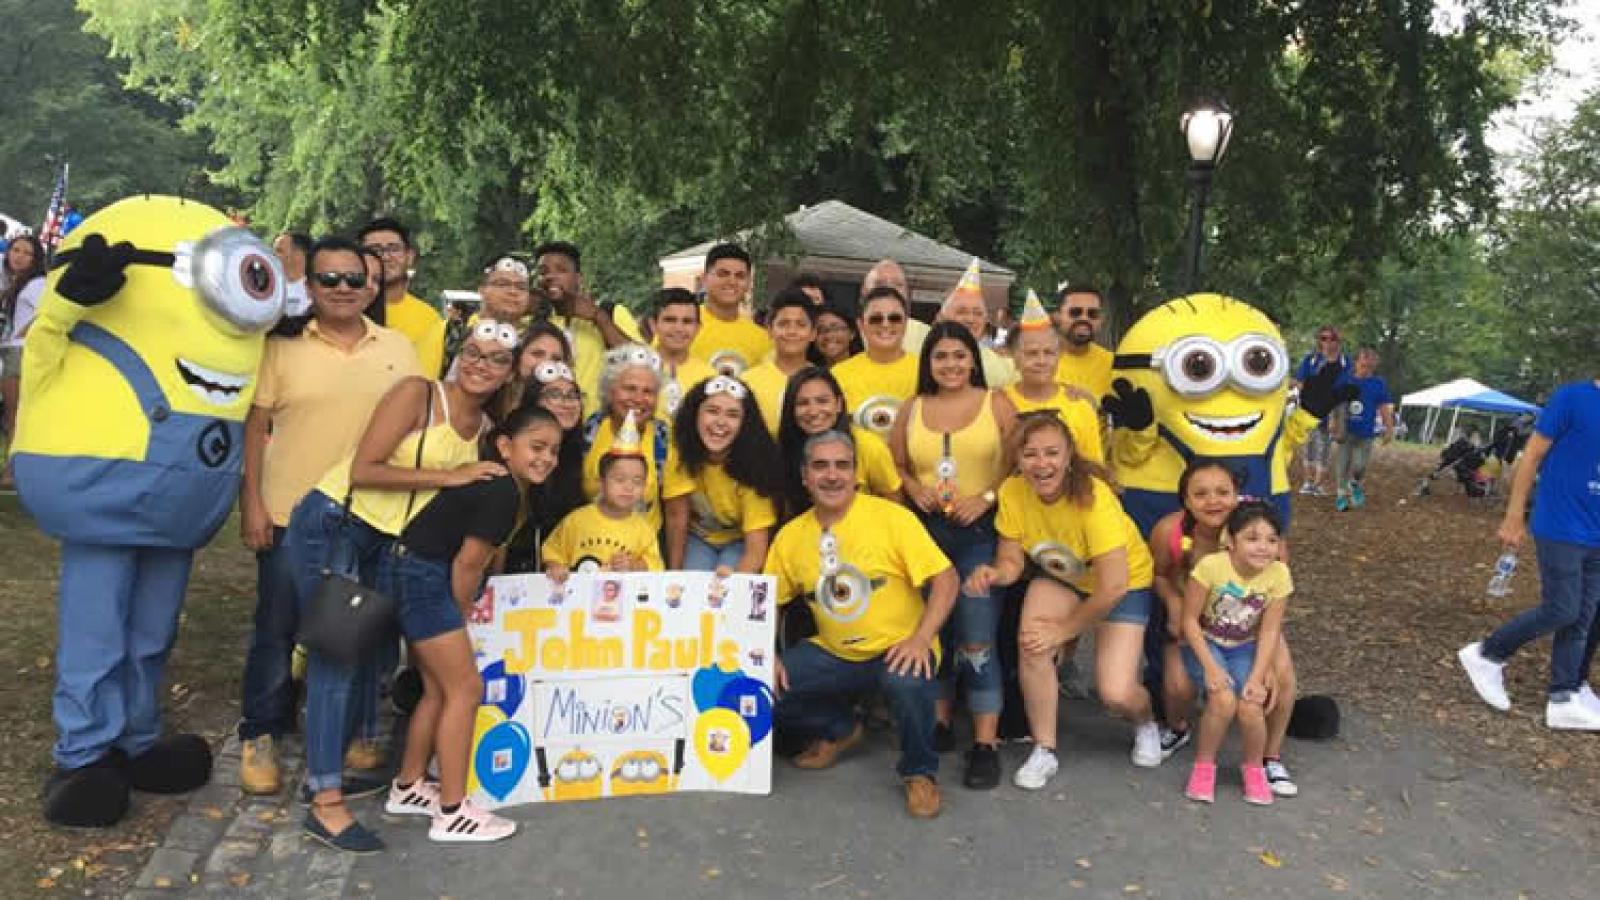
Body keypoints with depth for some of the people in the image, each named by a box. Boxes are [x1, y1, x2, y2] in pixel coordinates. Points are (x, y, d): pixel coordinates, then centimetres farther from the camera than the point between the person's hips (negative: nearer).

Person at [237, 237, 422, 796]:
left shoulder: (398, 348, 5)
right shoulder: (282, 346, -1)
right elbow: (255, 426, -1)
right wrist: (251, 503, -7)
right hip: (291, 516, -2)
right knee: (277, 630, 7)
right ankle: (260, 737, 23)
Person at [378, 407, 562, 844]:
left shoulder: (497, 484, 13)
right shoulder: (503, 492, -18)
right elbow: (468, 563, -15)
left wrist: (457, 616, 16)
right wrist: (462, 614, -1)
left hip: (412, 575, 10)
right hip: (421, 578, -10)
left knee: (439, 689, 16)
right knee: (465, 688, -5)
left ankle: (407, 788, 29)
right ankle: (452, 813, 2)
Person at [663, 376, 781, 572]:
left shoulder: (753, 462, -26)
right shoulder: (682, 453, -21)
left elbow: (756, 548, -28)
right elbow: (676, 518, -13)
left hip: (740, 543, -1)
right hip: (697, 539, 1)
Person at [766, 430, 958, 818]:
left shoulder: (891, 517, -10)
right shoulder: (790, 536, 3)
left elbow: (946, 578, -14)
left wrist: (921, 639, -26)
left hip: (896, 650, -4)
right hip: (832, 654, 5)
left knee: (907, 682, -37)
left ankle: (919, 773, -5)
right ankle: (838, 729, 18)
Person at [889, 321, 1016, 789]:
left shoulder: (996, 403, 1)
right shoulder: (911, 409, 8)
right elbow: (895, 465, 12)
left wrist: (987, 497, -15)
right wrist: (915, 490, -7)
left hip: (981, 531, -3)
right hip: (926, 531, 4)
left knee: (977, 638, -10)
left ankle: (986, 744, -3)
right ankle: (939, 723, 28)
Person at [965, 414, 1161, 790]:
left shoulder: (1093, 496, -33)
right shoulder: (1012, 492, -20)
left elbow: (1112, 586, -30)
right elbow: (1011, 561, -12)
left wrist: (1064, 630, -21)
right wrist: (992, 573, -36)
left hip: (1125, 584, -3)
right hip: (1060, 577, 4)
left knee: (1115, 693, -15)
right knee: (1031, 644, -25)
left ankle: (1146, 723, 25)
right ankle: (1044, 751, -3)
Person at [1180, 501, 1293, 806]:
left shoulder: (1278, 574, -16)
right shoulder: (1211, 566, -25)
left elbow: (1269, 631, -11)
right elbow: (1190, 619, -17)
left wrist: (1257, 678, -19)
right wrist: (1210, 666, -23)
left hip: (1244, 648, 2)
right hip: (1204, 643, -2)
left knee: (1251, 706, -21)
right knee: (1224, 700, -27)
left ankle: (1253, 767, 10)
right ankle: (1204, 765, -1)